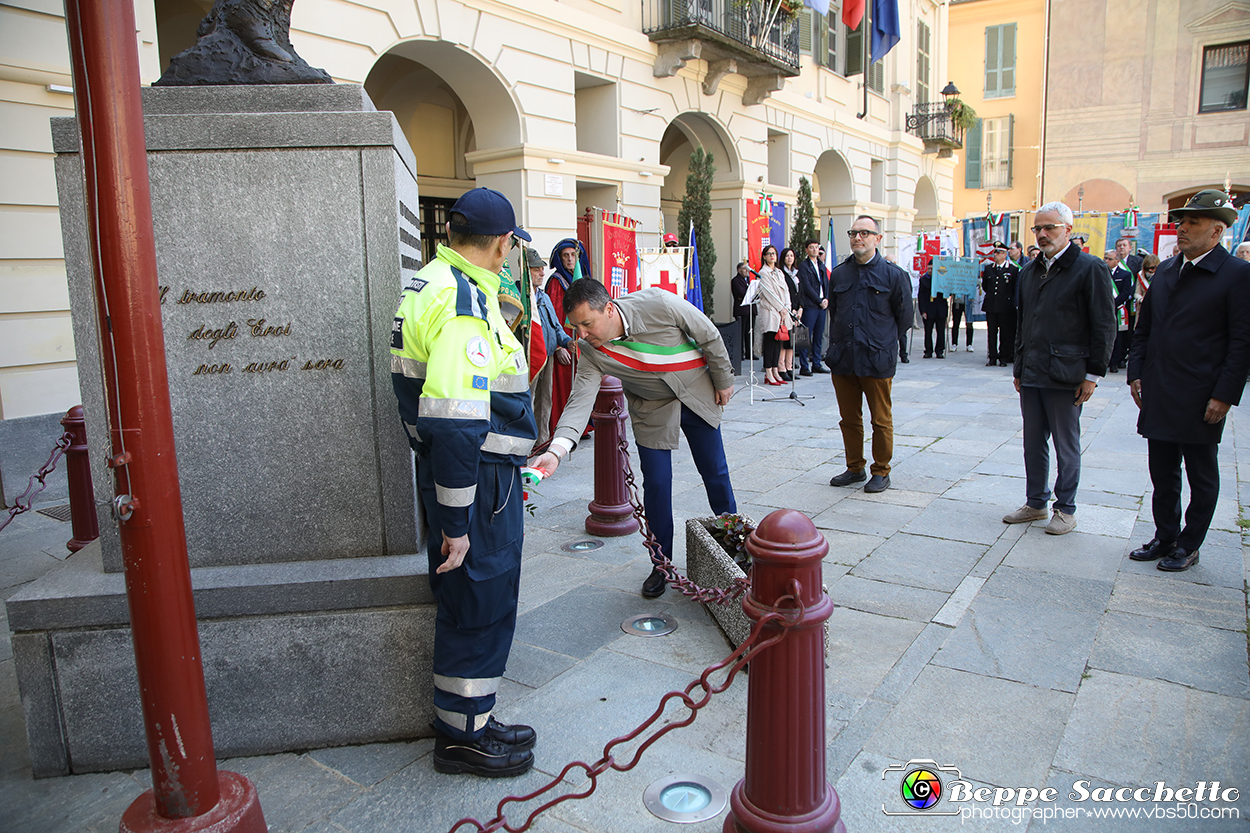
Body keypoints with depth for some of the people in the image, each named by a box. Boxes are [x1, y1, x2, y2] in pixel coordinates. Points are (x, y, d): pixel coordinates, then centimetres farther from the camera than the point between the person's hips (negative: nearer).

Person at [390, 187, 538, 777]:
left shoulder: (433, 283, 11)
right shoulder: (465, 304, -23)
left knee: (473, 602, 19)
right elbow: (453, 425, -29)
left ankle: (470, 723, 35)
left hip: (459, 470, 10)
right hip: (477, 480, -10)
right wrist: (455, 522, -25)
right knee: (478, 606, 5)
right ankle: (463, 734, 23)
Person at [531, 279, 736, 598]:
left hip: (698, 395, -1)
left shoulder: (658, 304, -30)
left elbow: (710, 336, -16)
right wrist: (557, 449, -45)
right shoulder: (590, 351, -22)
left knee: (716, 473, 9)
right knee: (656, 483, -4)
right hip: (652, 410, 1)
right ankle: (662, 564, 15)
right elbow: (580, 401, -29)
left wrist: (724, 380, -4)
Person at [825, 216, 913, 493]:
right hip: (842, 360, 4)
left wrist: (882, 342, 8)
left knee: (881, 420, 4)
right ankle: (854, 468, 27)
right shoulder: (838, 274, 9)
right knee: (849, 419, 13)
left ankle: (881, 472, 18)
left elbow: (904, 319, 5)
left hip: (877, 360, -4)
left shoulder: (894, 275, -2)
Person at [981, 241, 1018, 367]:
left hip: (1006, 307, -3)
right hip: (991, 306, 3)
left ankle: (1003, 358, 9)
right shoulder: (988, 268, 12)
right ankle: (992, 357, 9)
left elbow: (1015, 289, 2)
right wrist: (991, 295, 11)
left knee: (1005, 333, 1)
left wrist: (1006, 298, 2)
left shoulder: (1013, 269, 0)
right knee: (991, 332, 3)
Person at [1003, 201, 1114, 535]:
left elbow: (1104, 326, -8)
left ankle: (1066, 510, 16)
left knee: (1066, 446, 5)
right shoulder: (1029, 272, 13)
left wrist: (1093, 373, -10)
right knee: (1033, 443, 13)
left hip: (1065, 376, -6)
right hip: (1031, 375, 6)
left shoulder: (1089, 269, -6)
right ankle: (1035, 503, 25)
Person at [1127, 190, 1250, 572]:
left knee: (1201, 478, 10)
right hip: (1158, 397, 6)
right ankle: (1165, 538, 28)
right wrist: (1136, 372, 7)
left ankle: (1189, 547, 22)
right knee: (1162, 475, 14)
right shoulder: (1165, 270, 10)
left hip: (1201, 399, -6)